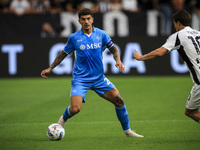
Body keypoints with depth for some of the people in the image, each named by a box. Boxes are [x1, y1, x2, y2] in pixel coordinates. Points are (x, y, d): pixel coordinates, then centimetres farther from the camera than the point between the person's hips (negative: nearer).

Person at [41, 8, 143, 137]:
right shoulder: (74, 38, -3)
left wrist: (118, 60, -12)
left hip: (99, 78, 3)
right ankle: (63, 120, 16)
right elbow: (63, 54, 9)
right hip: (80, 79, -3)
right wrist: (50, 68, 8)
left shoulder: (101, 34, 0)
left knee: (119, 101, -3)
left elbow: (114, 49, 8)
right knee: (75, 109, -20)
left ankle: (127, 131, 16)